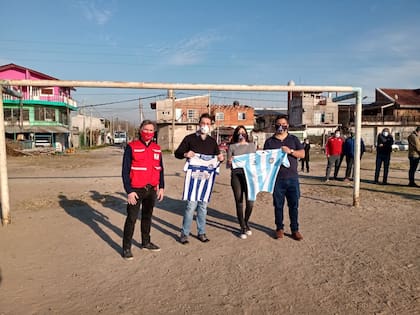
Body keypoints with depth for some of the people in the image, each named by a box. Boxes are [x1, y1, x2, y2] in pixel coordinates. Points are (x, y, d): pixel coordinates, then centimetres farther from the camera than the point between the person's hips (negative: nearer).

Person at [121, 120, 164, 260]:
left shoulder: (157, 149, 7)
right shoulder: (131, 147, -8)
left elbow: (160, 169, 13)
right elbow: (125, 170, -9)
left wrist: (161, 187, 8)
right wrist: (129, 191, -14)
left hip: (152, 189, 5)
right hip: (136, 190, -5)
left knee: (147, 216, 17)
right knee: (132, 218, -1)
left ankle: (146, 242, 31)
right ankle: (126, 248, 10)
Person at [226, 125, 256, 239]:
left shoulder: (252, 145, 15)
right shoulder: (232, 146, 9)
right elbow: (227, 165, 9)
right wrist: (230, 162, -13)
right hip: (236, 175, -1)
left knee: (250, 202, -2)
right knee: (239, 203, 1)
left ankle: (246, 223, 27)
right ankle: (243, 228, 16)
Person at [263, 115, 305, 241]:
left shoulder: (293, 139, 10)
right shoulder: (269, 141, 8)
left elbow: (302, 154, 2)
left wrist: (290, 151, -14)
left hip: (292, 178, 1)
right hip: (277, 178, 0)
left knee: (294, 205, 5)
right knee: (278, 205, 7)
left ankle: (295, 229, 16)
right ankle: (279, 228, 20)